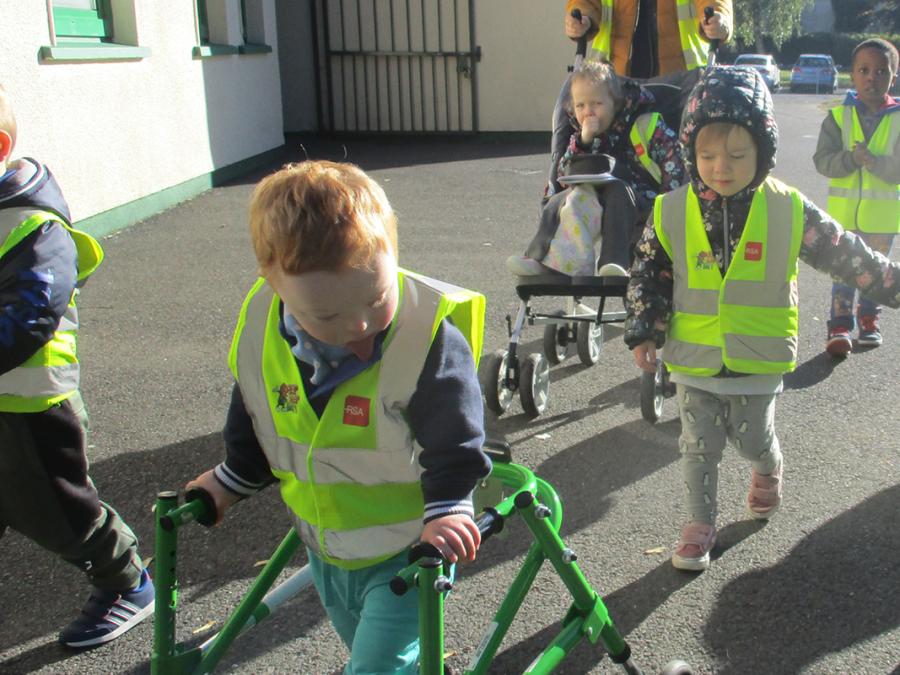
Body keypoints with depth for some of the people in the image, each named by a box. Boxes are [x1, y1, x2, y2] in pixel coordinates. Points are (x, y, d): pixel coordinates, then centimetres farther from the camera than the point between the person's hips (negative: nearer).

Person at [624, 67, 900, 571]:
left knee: (754, 439, 17)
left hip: (759, 360, 0)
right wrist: (644, 334, -7)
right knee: (700, 446, 9)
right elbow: (648, 276, -1)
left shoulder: (790, 211, -11)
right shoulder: (671, 212, -10)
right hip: (694, 359, 0)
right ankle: (699, 525, 27)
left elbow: (849, 256, -2)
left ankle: (769, 470, 51)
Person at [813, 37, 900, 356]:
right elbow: (822, 161, -10)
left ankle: (868, 318, 32)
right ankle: (840, 324, 5)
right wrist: (851, 159, -25)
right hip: (844, 209, -1)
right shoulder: (839, 117, -5)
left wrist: (874, 162, -26)